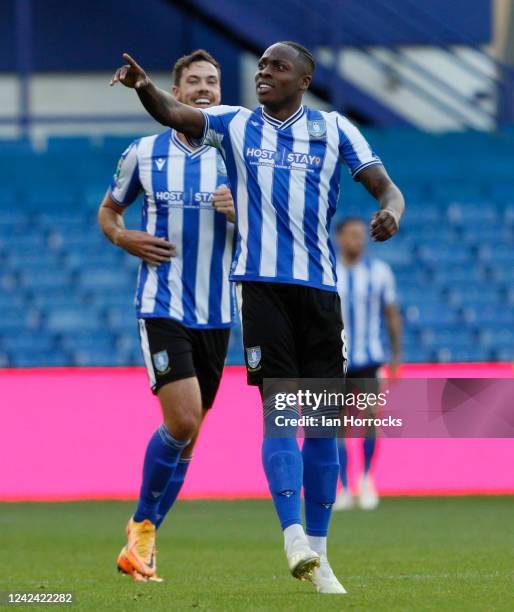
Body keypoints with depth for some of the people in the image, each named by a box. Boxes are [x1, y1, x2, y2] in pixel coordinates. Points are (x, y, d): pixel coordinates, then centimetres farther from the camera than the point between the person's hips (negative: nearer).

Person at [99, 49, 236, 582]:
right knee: (182, 421, -18)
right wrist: (124, 238, -5)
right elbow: (107, 211, 16)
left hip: (215, 312, 3)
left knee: (187, 434, 8)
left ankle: (143, 530, 24)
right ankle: (144, 523, 2)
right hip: (161, 306, -3)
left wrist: (241, 213, -13)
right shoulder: (143, 154, 2)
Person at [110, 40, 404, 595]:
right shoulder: (234, 124, 8)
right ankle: (294, 538, -20)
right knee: (278, 409, -13)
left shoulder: (334, 129, 9)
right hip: (261, 283, -2)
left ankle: (317, 554, 10)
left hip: (320, 285, 2)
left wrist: (391, 210, -18)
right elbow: (175, 114, -8)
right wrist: (143, 88, -29)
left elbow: (383, 184, 6)